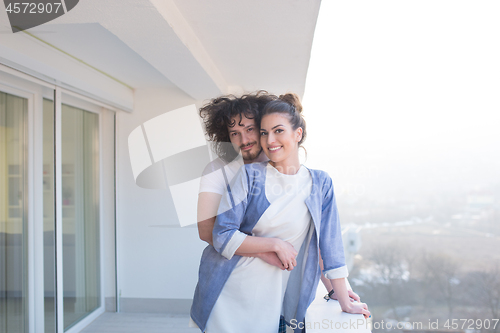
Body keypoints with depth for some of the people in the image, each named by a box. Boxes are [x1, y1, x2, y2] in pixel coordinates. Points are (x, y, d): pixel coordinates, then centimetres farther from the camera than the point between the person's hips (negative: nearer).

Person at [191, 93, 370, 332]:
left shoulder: (320, 183, 0)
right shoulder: (250, 174, -6)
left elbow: (330, 244, 2)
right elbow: (223, 237, -10)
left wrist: (345, 303, 3)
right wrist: (276, 244, -14)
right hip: (227, 292, -1)